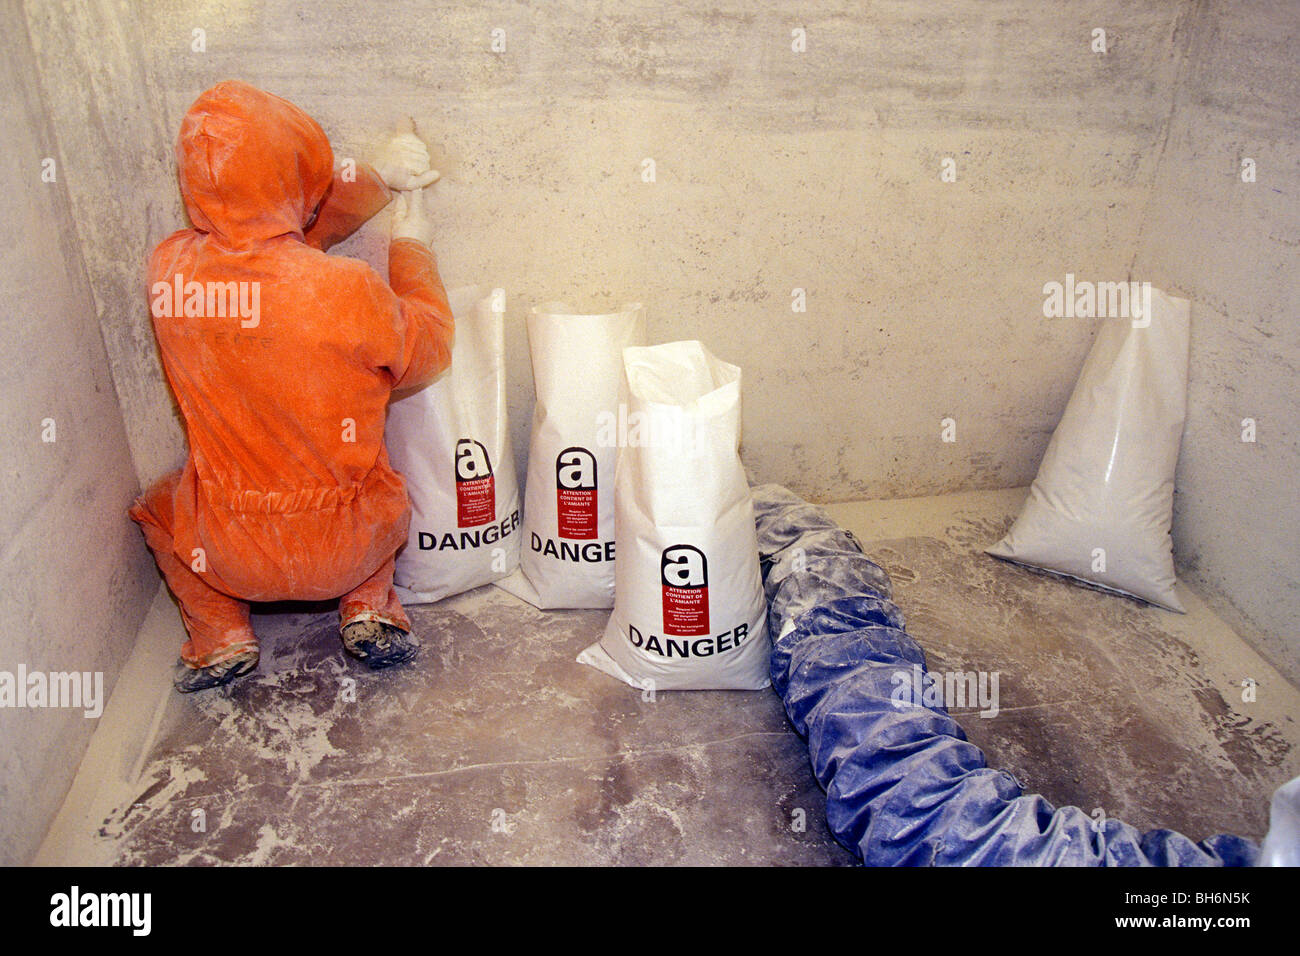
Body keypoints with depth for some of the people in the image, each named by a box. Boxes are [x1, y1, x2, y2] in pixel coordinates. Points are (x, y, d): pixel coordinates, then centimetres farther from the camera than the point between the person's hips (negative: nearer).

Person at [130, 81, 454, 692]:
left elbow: (288, 234, 4)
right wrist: (411, 232, 1)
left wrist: (376, 177, 1)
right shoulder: (346, 289, -28)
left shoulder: (169, 269, -14)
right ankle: (368, 610, 15)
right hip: (343, 551, -2)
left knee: (157, 505, 36)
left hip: (226, 555, 2)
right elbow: (427, 352, -7)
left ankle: (218, 632, 18)